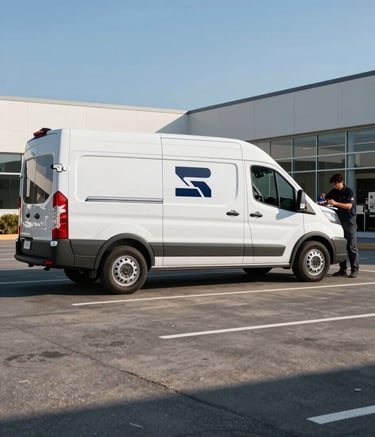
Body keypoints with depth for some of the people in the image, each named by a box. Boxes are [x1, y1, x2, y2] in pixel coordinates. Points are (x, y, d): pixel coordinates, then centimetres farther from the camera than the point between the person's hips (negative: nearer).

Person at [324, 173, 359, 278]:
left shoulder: (349, 191, -7)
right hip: (339, 221, 6)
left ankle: (355, 270, 0)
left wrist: (335, 203, -26)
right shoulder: (333, 192, 10)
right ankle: (342, 269, 11)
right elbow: (326, 198, 20)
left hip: (349, 222, -6)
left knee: (351, 247, -5)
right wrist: (324, 198, -4)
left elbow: (349, 206, -17)